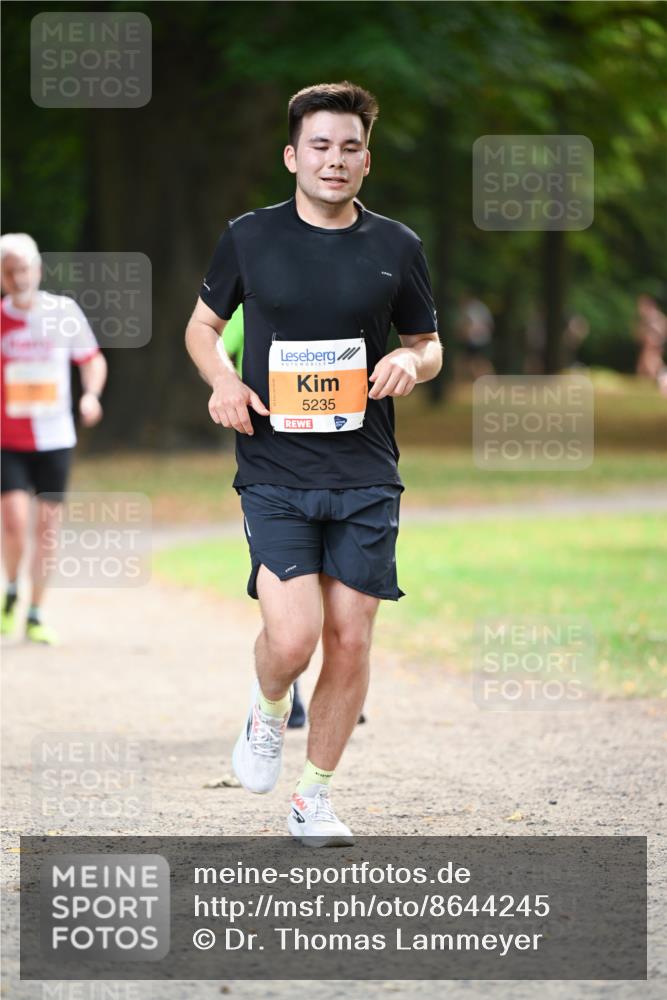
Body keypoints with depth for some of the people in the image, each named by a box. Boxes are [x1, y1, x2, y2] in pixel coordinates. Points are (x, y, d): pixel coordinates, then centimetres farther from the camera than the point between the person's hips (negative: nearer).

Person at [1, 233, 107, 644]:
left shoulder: (64, 311, -1)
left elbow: (93, 359, 10)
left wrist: (91, 394, -9)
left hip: (55, 439, 2)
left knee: (48, 529, 4)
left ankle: (36, 616, 15)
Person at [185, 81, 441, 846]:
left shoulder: (396, 248, 5)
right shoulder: (249, 238, 1)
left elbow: (429, 344, 17)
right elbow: (202, 325, 15)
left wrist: (411, 362, -7)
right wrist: (222, 380, -6)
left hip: (366, 474, 2)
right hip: (274, 472, -2)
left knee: (350, 640, 1)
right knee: (292, 637, -16)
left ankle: (314, 798, 18)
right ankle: (268, 711, 19)